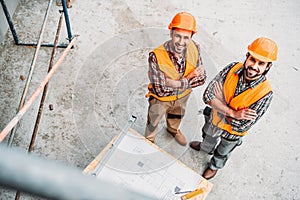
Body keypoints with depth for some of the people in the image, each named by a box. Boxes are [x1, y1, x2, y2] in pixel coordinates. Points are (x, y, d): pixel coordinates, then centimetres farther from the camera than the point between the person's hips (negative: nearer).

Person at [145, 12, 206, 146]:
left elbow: (201, 78, -17)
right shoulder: (156, 56, -38)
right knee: (154, 121, 25)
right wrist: (188, 79, -31)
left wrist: (179, 83, -31)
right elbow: (161, 90, -34)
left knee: (177, 115, 34)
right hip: (161, 99, -4)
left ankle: (173, 129, 68)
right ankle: (149, 139, 57)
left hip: (183, 95, 4)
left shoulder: (194, 49, -26)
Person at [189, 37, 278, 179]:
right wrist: (232, 113, -36)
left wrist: (220, 108, -27)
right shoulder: (233, 68, -28)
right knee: (208, 136, 35)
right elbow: (208, 95, -28)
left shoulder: (265, 94, -36)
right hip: (214, 119, 3)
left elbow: (241, 126, -31)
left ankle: (215, 166, 63)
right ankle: (206, 148, 71)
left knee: (222, 152, 29)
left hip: (232, 132, -3)